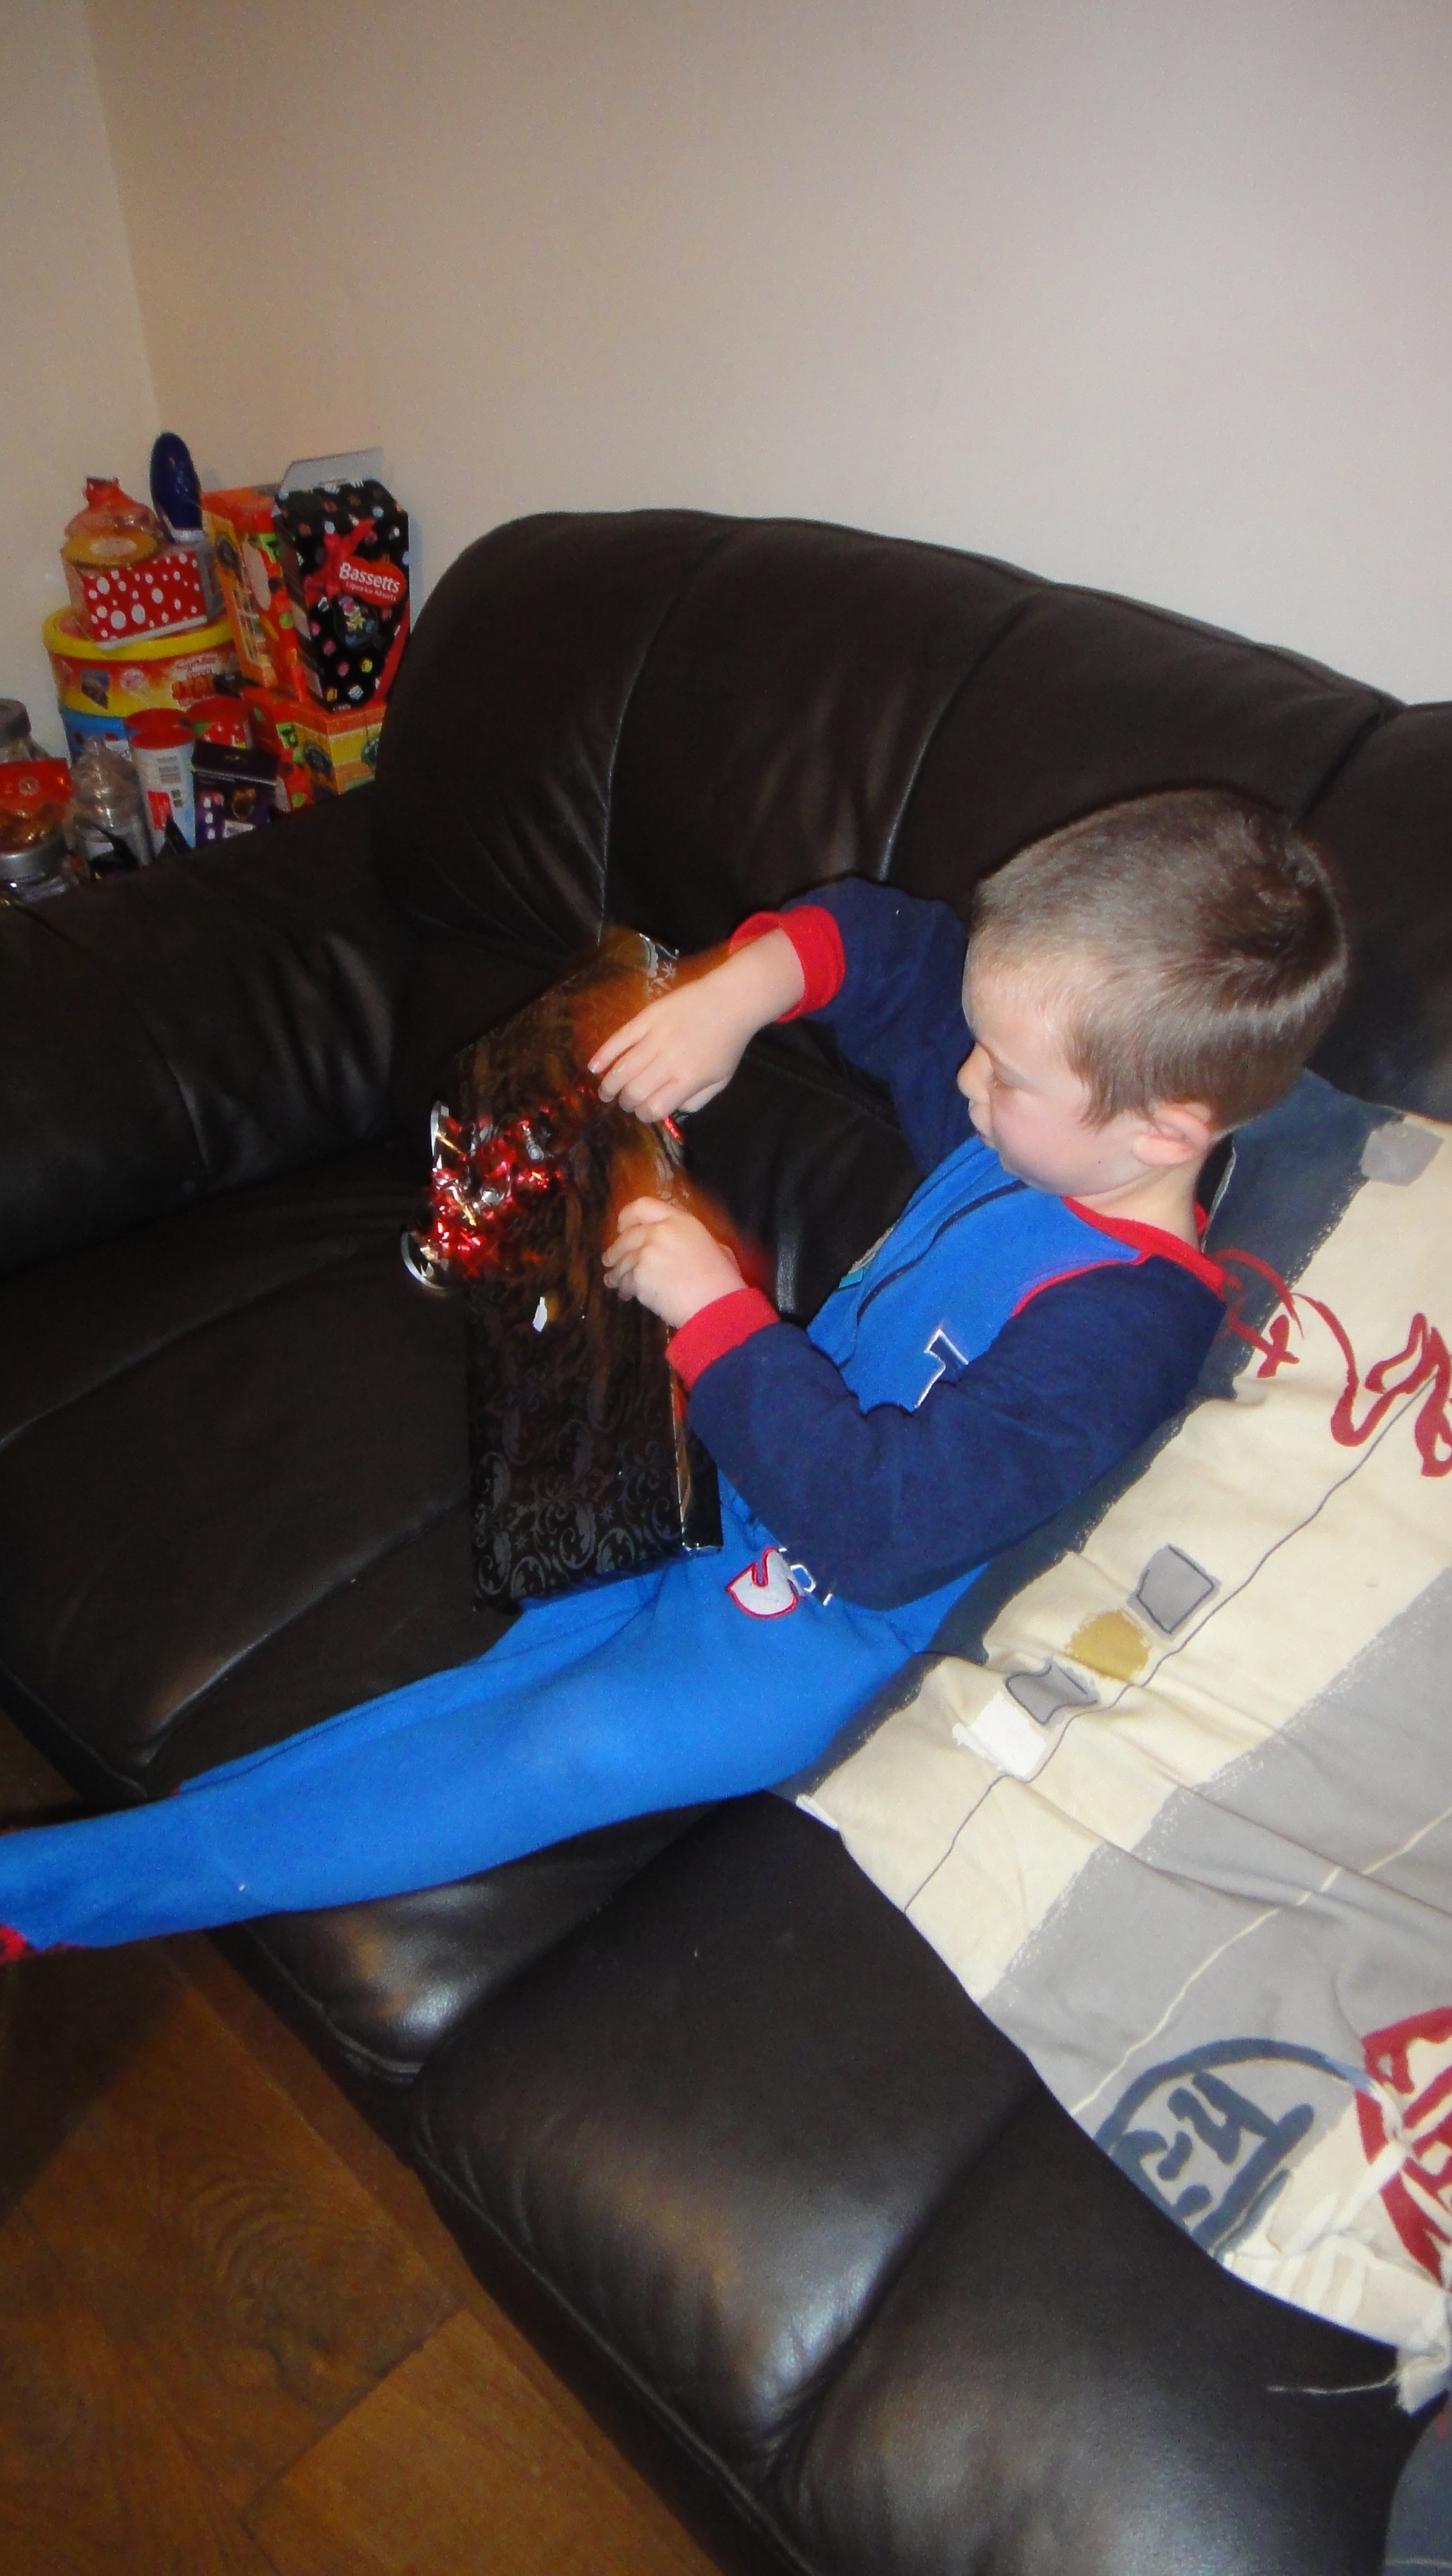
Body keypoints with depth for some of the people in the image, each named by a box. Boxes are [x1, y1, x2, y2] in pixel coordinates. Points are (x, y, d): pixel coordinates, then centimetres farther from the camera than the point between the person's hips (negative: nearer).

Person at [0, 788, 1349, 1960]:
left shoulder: (1112, 1326, -30)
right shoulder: (1022, 1116, -5)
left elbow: (879, 1517, -36)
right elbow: (881, 937, 8)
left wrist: (715, 1306, -32)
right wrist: (737, 990, -13)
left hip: (827, 1628, -9)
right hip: (745, 1493, 10)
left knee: (553, 1752, -19)